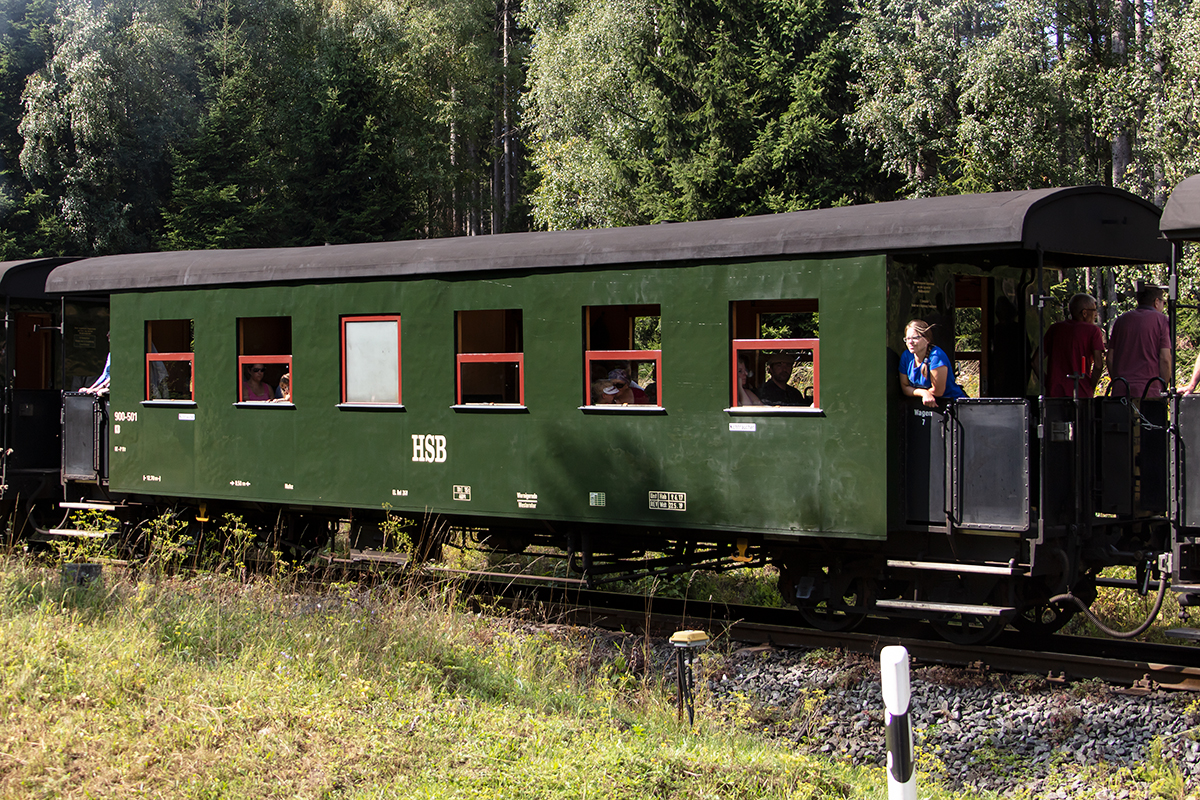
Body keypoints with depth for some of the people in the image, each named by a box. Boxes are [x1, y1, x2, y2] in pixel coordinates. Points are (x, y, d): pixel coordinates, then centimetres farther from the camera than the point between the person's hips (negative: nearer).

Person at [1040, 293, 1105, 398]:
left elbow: (1036, 361, 9)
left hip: (1054, 393, 4)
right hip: (1081, 395, -4)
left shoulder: (1055, 328, 13)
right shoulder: (1093, 330, 2)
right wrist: (1090, 389, 3)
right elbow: (1098, 365, -8)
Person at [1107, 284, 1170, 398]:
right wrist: (1163, 387, 2)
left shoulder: (1122, 319, 15)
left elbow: (1110, 358, 14)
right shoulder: (1161, 319, 3)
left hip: (1120, 391, 4)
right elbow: (1165, 358, -6)